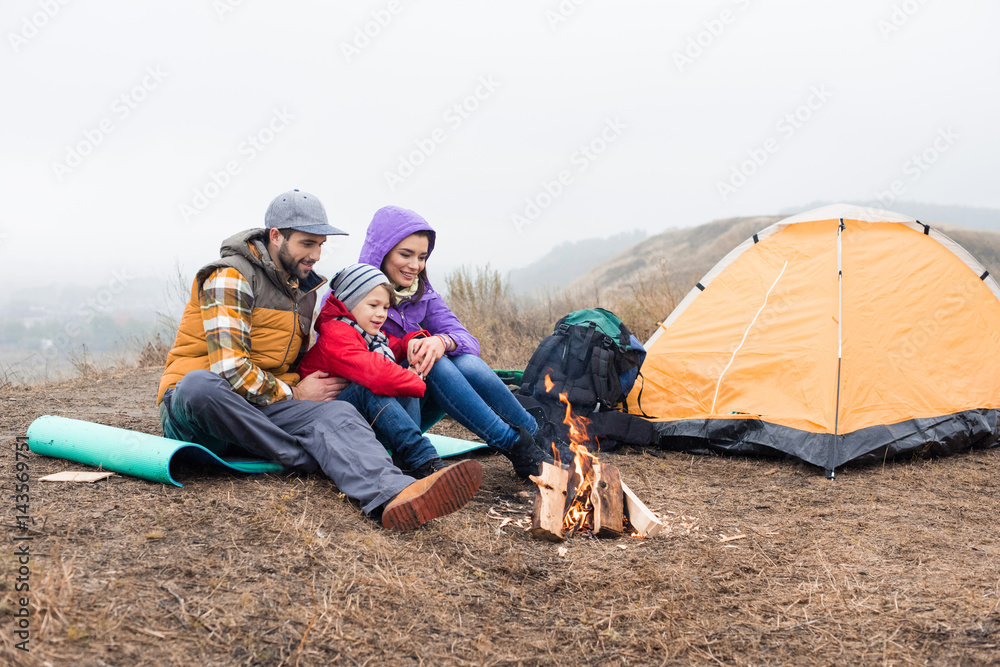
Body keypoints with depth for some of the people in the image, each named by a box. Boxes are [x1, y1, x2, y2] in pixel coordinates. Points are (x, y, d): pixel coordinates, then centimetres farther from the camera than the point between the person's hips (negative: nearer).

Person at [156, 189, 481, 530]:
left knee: (337, 413, -26)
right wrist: (293, 394, -9)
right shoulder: (230, 278, -11)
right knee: (200, 385, -43)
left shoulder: (307, 289, 15)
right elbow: (229, 370, -21)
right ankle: (309, 459, -26)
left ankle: (393, 493, -57)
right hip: (191, 408, -5)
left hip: (262, 409, 5)